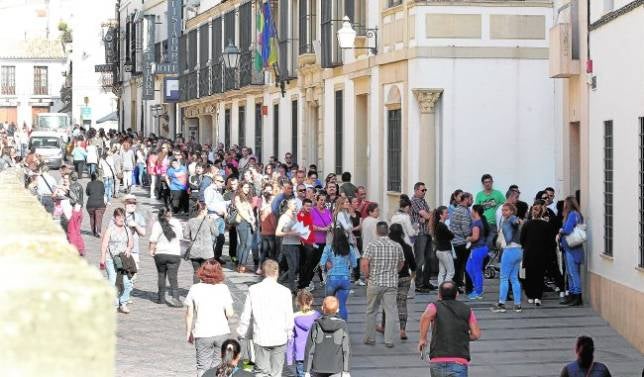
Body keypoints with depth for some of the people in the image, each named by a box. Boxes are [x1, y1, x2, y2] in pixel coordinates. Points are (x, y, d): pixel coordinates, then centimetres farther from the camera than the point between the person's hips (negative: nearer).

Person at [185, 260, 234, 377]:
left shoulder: (195, 289, -6)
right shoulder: (223, 288, -6)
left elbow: (189, 314, -2)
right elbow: (230, 313, -9)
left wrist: (188, 333, 9)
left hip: (202, 334, -1)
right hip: (222, 332, 1)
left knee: (203, 367, 9)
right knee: (218, 365, 14)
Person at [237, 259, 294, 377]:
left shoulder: (253, 290, -7)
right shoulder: (284, 291, -10)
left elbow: (246, 315, -1)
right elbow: (289, 316, -3)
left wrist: (241, 332, 15)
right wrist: (289, 333, 15)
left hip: (260, 338, 0)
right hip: (279, 338, 0)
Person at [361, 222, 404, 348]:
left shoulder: (372, 246, -8)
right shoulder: (397, 246, 1)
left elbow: (364, 264, -15)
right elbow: (401, 264, 11)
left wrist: (367, 275, 0)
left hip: (374, 283, -1)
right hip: (392, 283, 1)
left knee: (371, 311, 12)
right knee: (390, 312, 3)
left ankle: (370, 338, 18)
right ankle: (389, 340, -1)